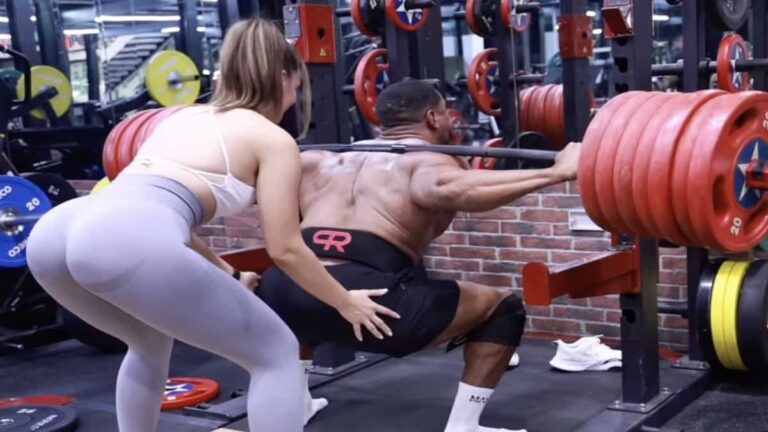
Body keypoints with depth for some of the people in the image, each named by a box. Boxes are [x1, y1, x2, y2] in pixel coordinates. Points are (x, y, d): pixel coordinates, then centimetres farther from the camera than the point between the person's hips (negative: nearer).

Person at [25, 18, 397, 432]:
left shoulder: (183, 114, 34)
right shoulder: (273, 139, 14)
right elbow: (285, 249, 12)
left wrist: (228, 275, 53)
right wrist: (345, 303, 28)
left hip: (52, 233, 8)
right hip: (125, 246, -8)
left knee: (151, 342, 36)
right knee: (275, 353, 9)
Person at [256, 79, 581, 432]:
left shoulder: (324, 161, 25)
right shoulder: (428, 162, 8)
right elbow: (451, 189, -17)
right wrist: (557, 172, -17)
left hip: (282, 296, 6)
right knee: (503, 308, 10)